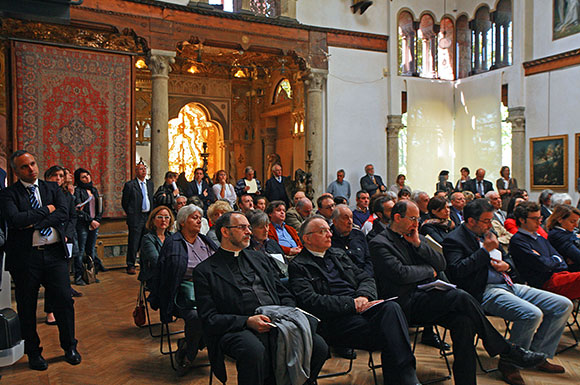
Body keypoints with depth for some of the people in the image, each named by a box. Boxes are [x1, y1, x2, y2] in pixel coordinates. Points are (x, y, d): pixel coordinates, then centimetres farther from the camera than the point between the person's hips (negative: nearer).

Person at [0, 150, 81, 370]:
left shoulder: (53, 188, 10)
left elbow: (64, 214, -5)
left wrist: (34, 223, -13)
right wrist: (46, 210, -9)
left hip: (54, 253, 2)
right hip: (25, 256, -2)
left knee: (64, 300, 2)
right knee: (27, 307, 9)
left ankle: (69, 347, 20)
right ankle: (33, 352, 27)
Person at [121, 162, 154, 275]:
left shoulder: (150, 183, 11)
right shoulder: (130, 185, -6)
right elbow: (124, 203, 0)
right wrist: (131, 214, 2)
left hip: (148, 216, 5)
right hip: (136, 218, -5)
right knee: (134, 243, -1)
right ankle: (131, 266, 9)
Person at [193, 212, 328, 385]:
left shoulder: (260, 258, 22)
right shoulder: (205, 271, 6)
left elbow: (284, 295, 21)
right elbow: (209, 318, -2)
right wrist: (247, 321, -15)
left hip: (277, 322, 5)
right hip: (237, 329, -5)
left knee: (319, 346, -19)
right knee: (254, 351, -39)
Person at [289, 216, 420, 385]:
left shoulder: (339, 254, 24)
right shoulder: (298, 266, 3)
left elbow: (366, 279, 20)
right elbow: (311, 301, -11)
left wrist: (363, 296, -5)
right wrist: (352, 304, -16)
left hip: (360, 307, 6)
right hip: (335, 321, -6)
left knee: (391, 307, -28)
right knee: (387, 336, -30)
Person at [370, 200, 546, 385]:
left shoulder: (414, 237, 19)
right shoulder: (379, 243, -5)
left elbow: (442, 264, 13)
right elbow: (400, 274, -18)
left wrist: (419, 244, 0)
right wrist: (429, 271, -3)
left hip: (424, 297, 7)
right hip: (406, 304, -7)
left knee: (462, 321, -22)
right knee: (460, 297, -24)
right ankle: (505, 350, -9)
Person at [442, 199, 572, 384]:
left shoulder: (486, 233, 19)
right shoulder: (454, 240, -7)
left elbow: (507, 257, 29)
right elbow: (457, 271, -22)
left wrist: (507, 264, 3)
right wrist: (485, 250, -17)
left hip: (509, 285, 9)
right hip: (485, 292, -9)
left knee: (564, 305, 2)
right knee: (532, 314, -31)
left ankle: (537, 355, 12)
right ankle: (509, 363, -9)